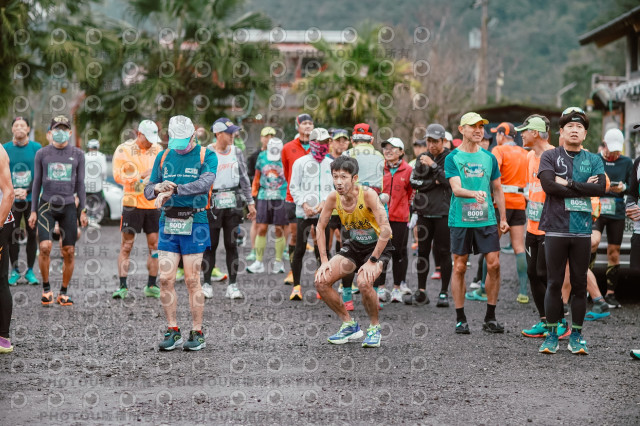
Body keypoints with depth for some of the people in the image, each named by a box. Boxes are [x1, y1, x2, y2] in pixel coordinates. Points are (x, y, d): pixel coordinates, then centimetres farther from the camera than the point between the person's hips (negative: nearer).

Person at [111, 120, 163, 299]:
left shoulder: (158, 150, 10)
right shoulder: (124, 150, -4)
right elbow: (118, 176, -11)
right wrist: (142, 175, -17)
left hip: (153, 205, 4)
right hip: (132, 204, -4)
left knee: (154, 245, 5)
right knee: (126, 246, -3)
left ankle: (151, 286, 13)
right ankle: (123, 286, 0)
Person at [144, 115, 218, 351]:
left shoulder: (206, 156, -1)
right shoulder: (163, 157, 12)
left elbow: (205, 183, -19)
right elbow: (148, 190, 14)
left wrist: (173, 189, -27)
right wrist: (158, 188, -11)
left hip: (194, 223, -4)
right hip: (168, 223, 4)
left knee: (192, 280, -2)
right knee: (166, 279, 0)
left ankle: (197, 333, 6)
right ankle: (173, 331, 9)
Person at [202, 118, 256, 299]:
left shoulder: (237, 153, 8)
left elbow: (244, 178, 13)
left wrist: (250, 202, 11)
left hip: (232, 204, 3)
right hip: (212, 204, -3)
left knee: (231, 245, 5)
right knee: (210, 245, 0)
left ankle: (232, 285, 8)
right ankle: (207, 284, 8)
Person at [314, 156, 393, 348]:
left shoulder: (368, 195, -27)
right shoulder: (333, 198, -11)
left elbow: (386, 229, -30)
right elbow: (320, 227, 1)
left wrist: (372, 261, -30)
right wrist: (324, 260, -6)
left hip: (378, 246, -6)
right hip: (354, 245, 6)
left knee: (364, 283, -32)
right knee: (321, 281, -9)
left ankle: (374, 328, -6)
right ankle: (349, 325, 9)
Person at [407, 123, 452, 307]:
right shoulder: (422, 158, 12)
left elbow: (450, 181, -13)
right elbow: (413, 182, 5)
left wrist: (433, 166, -14)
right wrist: (434, 182, -6)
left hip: (443, 212, -4)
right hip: (424, 212, 4)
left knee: (443, 252, -2)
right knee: (422, 251, 7)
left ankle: (444, 292, 5)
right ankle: (421, 292, 14)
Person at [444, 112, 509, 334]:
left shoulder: (489, 158, 11)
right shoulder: (452, 158, 0)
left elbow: (498, 190, 18)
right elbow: (456, 189, -12)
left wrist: (503, 218, 13)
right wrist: (474, 193, -32)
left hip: (486, 220, 3)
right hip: (460, 220, -3)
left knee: (494, 264, -4)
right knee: (459, 267, 1)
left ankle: (490, 317, 6)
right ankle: (460, 319, 10)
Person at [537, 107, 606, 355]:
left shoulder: (594, 160, 10)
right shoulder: (550, 156, 4)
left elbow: (600, 188, -7)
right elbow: (548, 185, -13)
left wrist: (568, 183, -11)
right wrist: (583, 187, -9)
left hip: (582, 230, 2)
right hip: (556, 229, -2)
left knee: (580, 285, 5)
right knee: (554, 283, 1)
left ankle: (576, 335, 13)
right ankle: (552, 334, 9)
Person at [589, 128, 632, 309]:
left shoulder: (627, 162, 10)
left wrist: (623, 188, -9)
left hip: (617, 213, 2)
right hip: (596, 210, -2)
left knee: (614, 252, 3)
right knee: (594, 241, -27)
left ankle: (610, 293, 12)